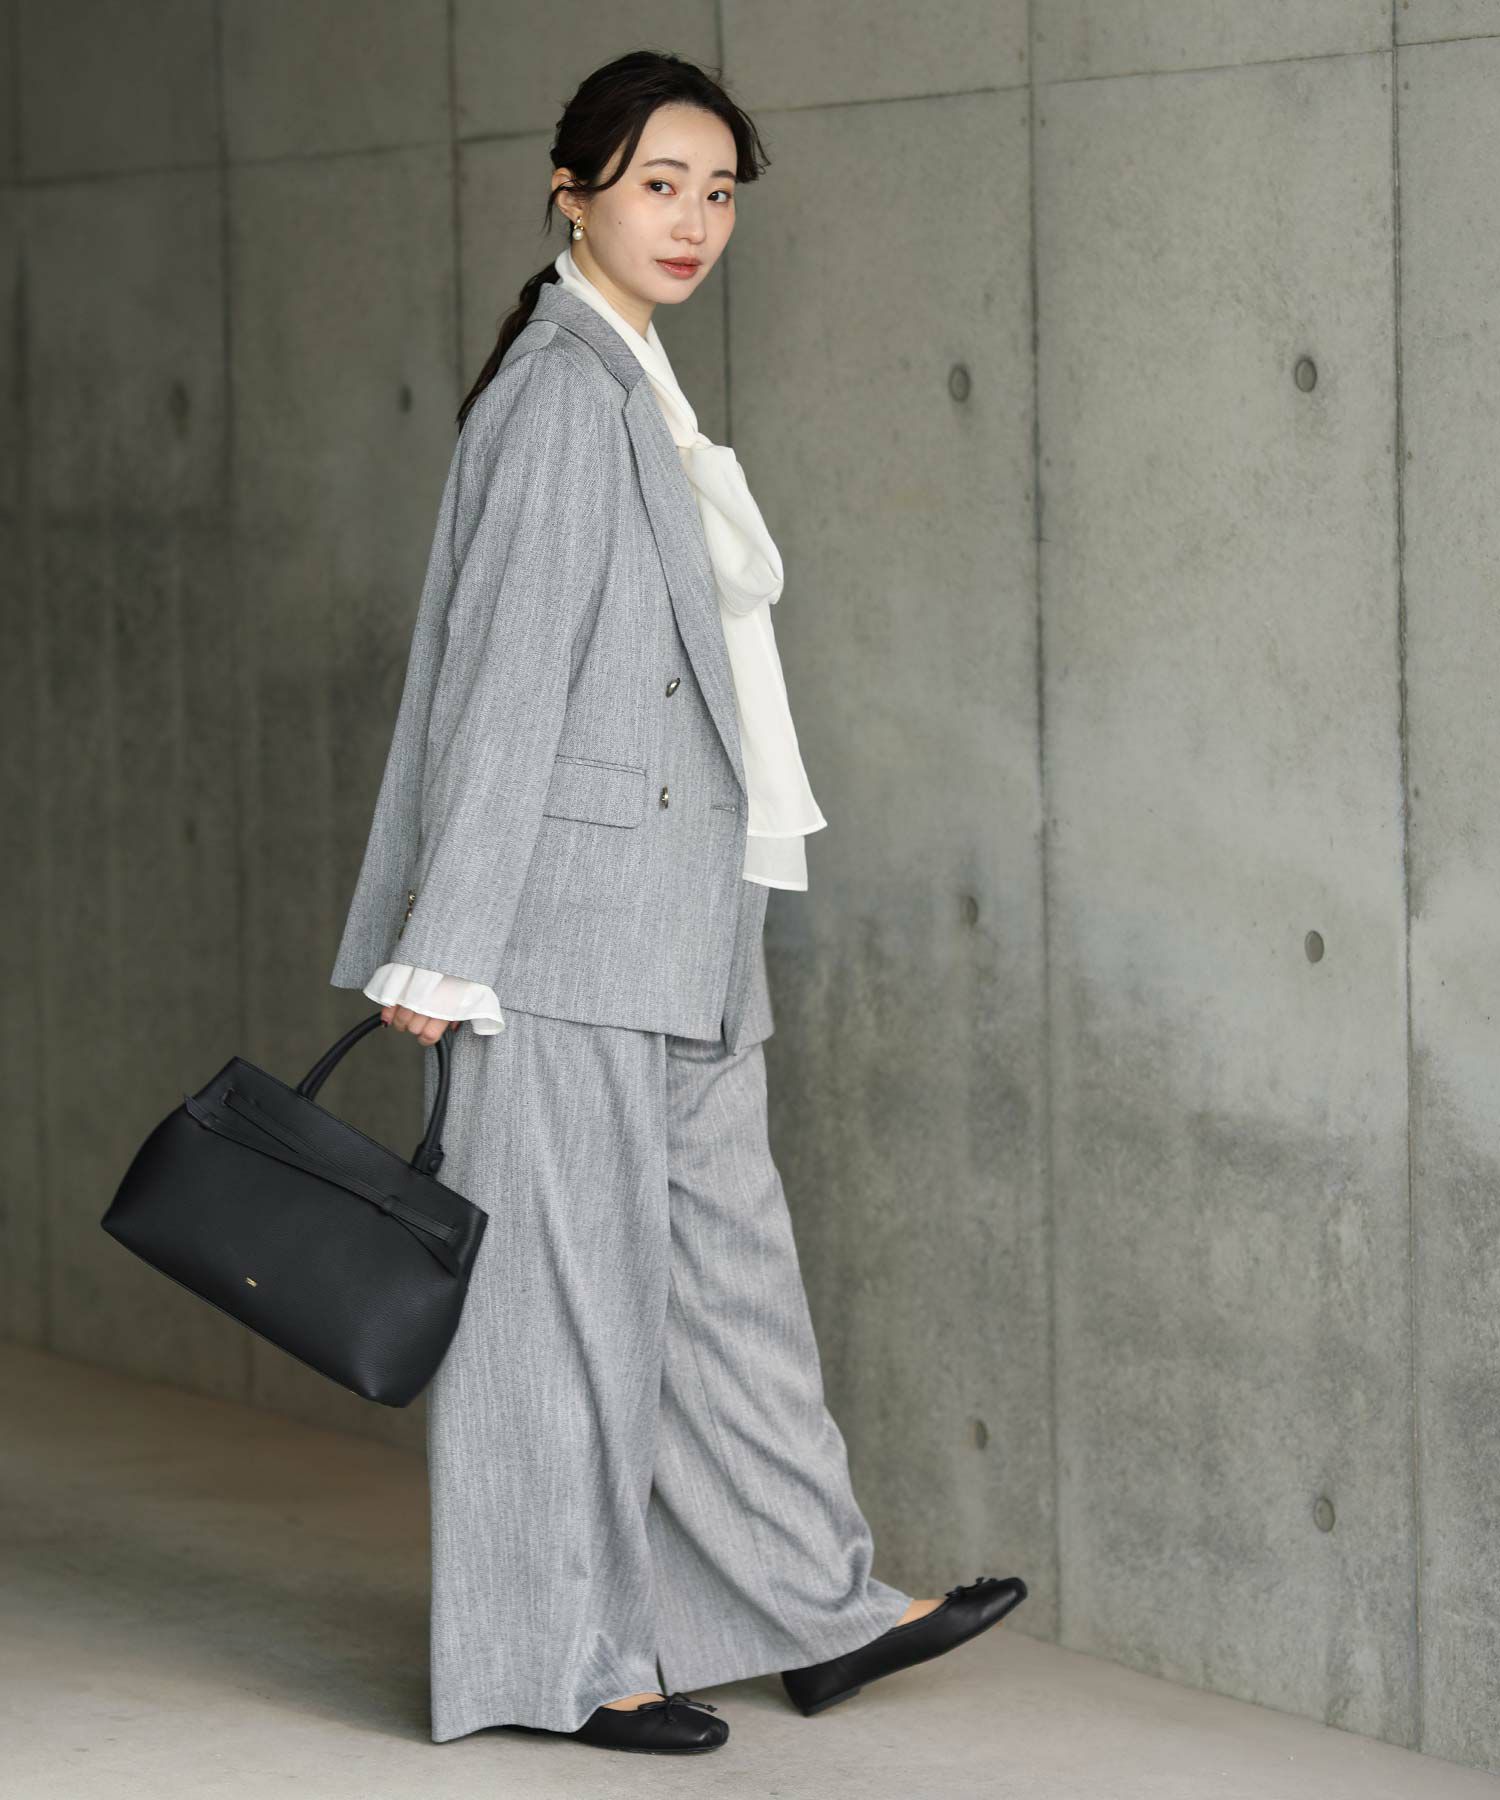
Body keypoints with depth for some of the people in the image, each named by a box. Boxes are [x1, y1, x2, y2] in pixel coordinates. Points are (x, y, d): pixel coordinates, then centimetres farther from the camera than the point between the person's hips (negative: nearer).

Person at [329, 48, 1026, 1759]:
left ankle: (817, 1601, 23)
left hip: (677, 923, 9)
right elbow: (504, 671, -17)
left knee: (723, 1254, 14)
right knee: (572, 1275, -1)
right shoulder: (561, 387, -13)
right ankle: (559, 1659, 8)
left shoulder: (636, 388, 16)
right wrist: (446, 948, -19)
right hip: (577, 909, -9)